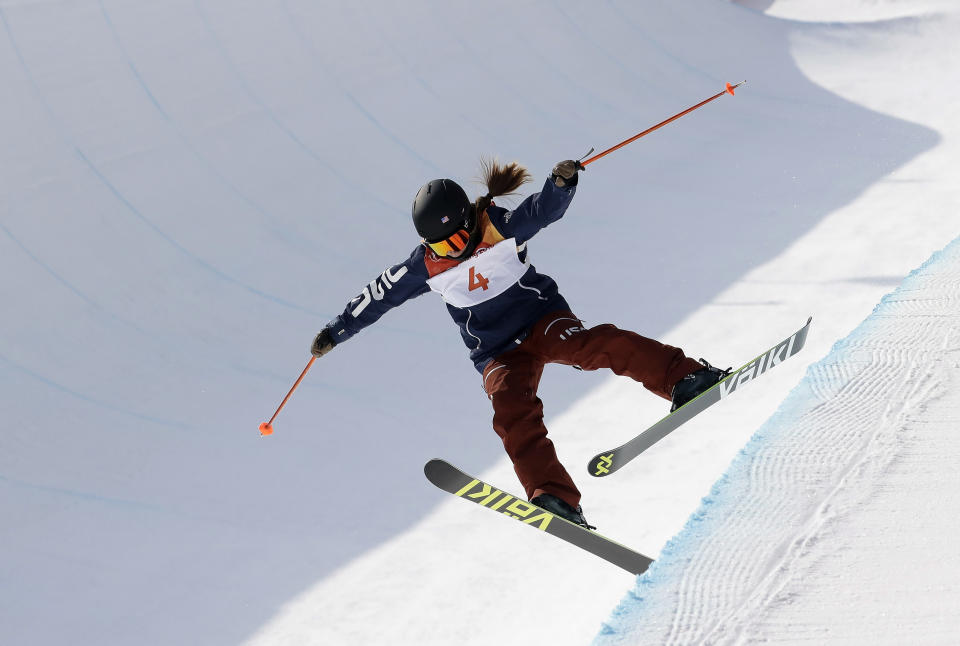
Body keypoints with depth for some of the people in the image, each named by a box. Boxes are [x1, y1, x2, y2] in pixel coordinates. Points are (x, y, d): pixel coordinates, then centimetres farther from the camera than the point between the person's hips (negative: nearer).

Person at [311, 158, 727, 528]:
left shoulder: (503, 229, -10)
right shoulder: (425, 267, 0)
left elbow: (544, 210, -27)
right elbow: (378, 296, 11)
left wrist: (562, 183, -49)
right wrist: (334, 332, 17)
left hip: (543, 319, -2)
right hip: (499, 356, 2)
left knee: (590, 345, -32)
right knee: (513, 413, -25)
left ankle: (684, 377, -35)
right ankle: (556, 500, -38)